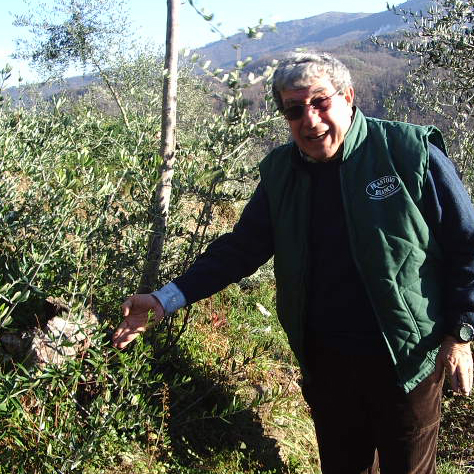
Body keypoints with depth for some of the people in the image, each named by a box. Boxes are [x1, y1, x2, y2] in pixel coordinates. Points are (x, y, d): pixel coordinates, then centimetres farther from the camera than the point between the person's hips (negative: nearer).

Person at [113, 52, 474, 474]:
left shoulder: (413, 153, -14)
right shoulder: (280, 172, -1)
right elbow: (242, 247, 0)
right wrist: (164, 300, -8)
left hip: (406, 359, -3)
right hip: (325, 360, 4)